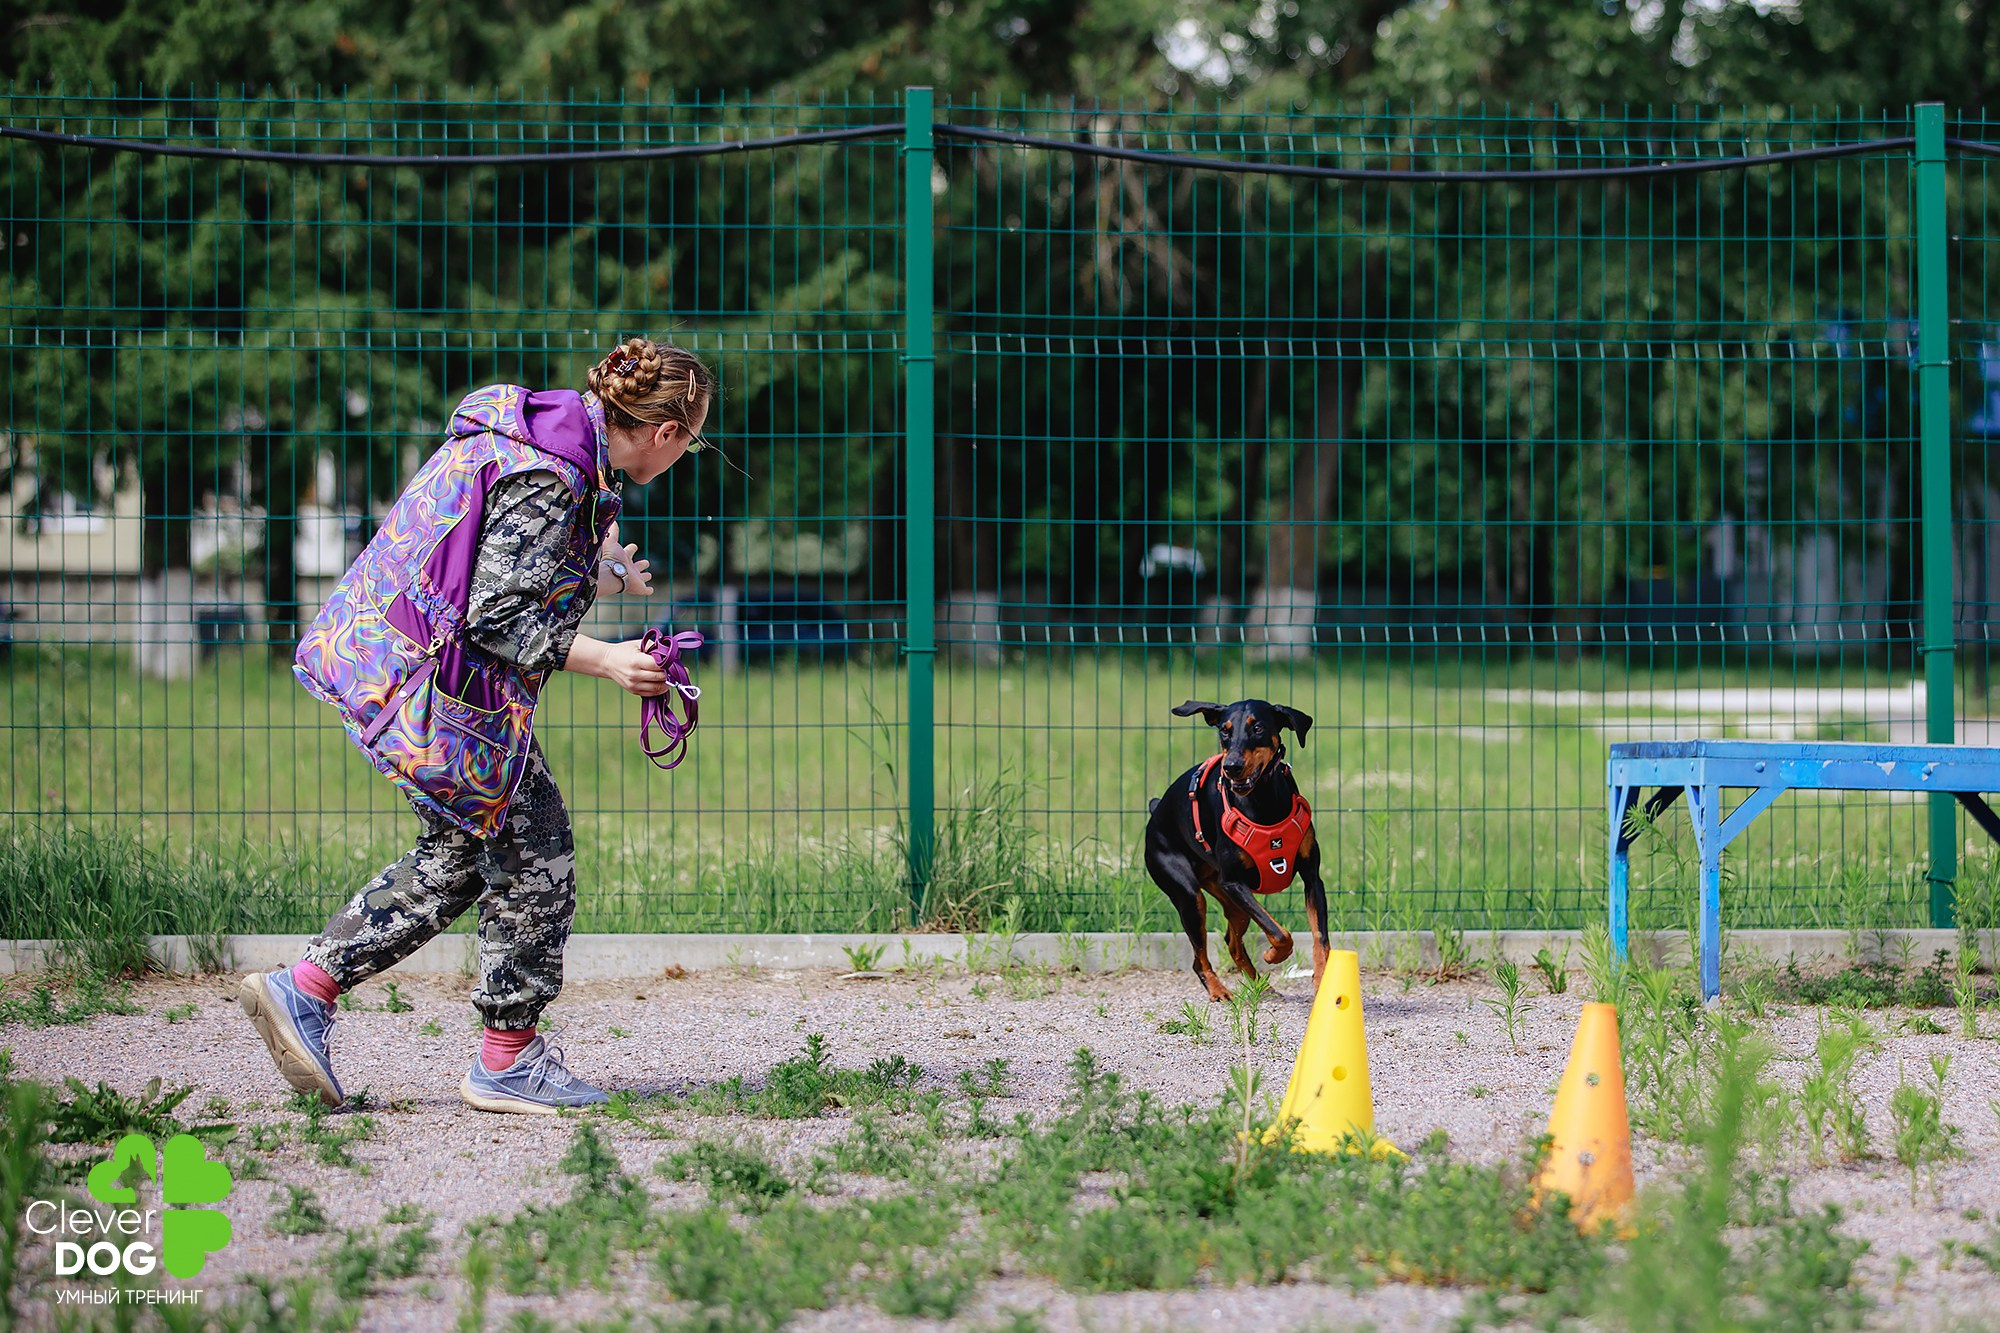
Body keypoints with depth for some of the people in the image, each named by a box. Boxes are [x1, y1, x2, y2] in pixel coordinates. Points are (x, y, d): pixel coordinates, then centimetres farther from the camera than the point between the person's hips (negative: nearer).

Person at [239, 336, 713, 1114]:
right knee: (533, 856, 0)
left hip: (392, 660, 10)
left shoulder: (537, 431, 9)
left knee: (459, 857, 16)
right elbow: (497, 619, -24)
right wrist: (603, 661, -22)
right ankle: (508, 1062, 10)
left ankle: (301, 992, 14)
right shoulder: (547, 480, -22)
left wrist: (596, 581, 27)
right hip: (437, 681, -10)